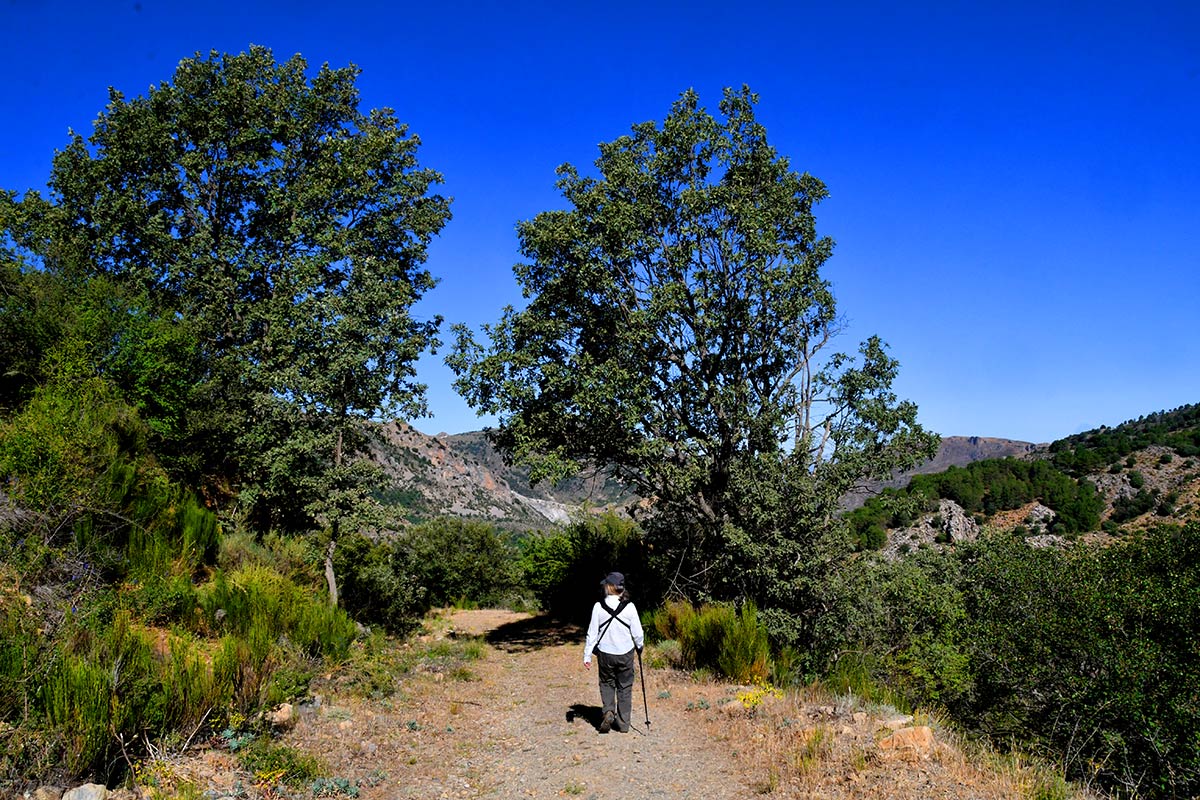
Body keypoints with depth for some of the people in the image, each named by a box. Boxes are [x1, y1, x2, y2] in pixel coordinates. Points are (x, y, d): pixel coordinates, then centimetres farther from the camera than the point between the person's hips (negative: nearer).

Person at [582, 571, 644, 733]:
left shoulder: (599, 607, -12)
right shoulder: (629, 607, -11)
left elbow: (592, 633, -8)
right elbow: (637, 633, -4)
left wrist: (587, 656, 0)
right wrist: (639, 647, 16)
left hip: (605, 653, 0)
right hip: (625, 653, 0)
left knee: (607, 683, 21)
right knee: (625, 687, 14)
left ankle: (608, 712, 0)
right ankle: (623, 723, 18)